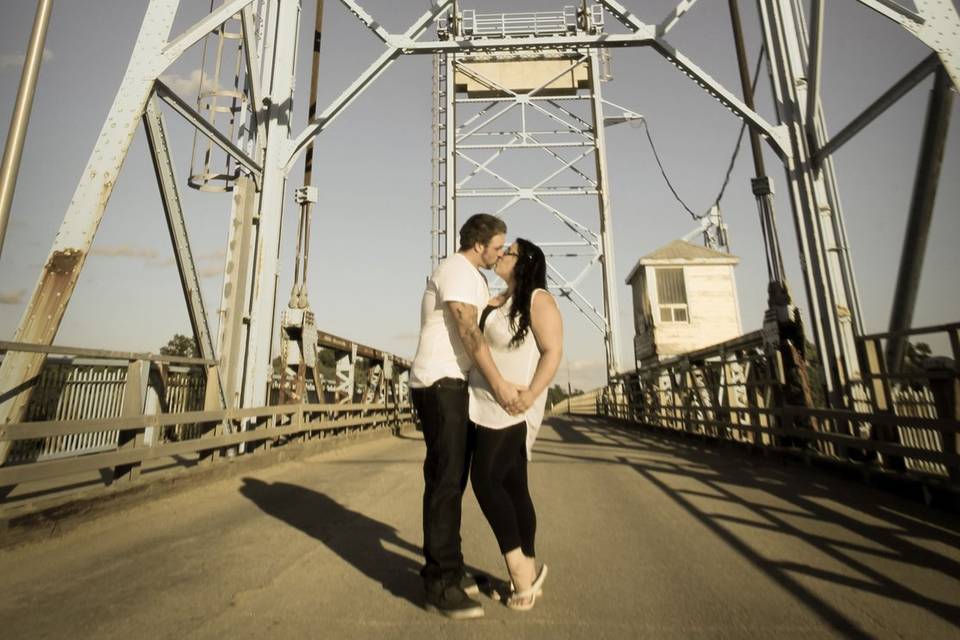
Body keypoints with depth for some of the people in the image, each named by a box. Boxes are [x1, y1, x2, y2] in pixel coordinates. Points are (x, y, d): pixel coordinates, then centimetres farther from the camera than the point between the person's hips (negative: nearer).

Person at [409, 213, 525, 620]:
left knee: (453, 477, 13)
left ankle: (447, 568, 24)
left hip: (456, 385, 11)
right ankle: (440, 585, 0)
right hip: (439, 383, -11)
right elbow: (467, 330, -20)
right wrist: (498, 383, -22)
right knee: (445, 478, -9)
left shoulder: (474, 278, 23)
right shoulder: (457, 269, -10)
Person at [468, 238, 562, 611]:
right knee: (513, 486, 9)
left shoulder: (539, 300, -7)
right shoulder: (496, 303, 18)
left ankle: (519, 569, 0)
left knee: (485, 479, -13)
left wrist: (532, 393, -26)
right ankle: (528, 572, 19)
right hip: (489, 406, 8)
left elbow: (553, 351, -14)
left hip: (514, 408, -8)